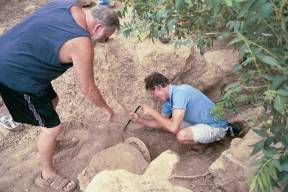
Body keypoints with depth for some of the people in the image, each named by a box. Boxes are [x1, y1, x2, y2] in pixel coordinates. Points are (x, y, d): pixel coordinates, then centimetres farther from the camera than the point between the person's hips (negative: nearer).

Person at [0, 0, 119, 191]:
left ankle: (46, 141, 50)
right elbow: (88, 89, -15)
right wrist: (105, 108, 2)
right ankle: (48, 173, 25)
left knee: (52, 100, 26)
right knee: (53, 127, 0)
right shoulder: (81, 44, -25)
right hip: (16, 74, -10)